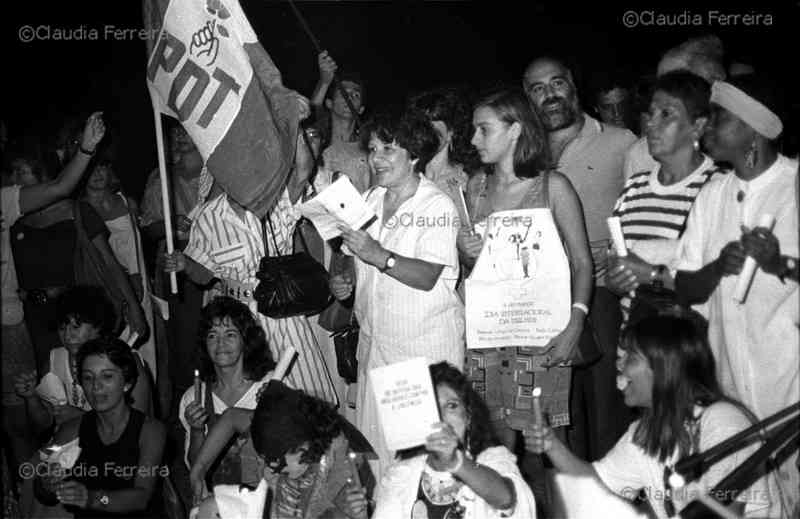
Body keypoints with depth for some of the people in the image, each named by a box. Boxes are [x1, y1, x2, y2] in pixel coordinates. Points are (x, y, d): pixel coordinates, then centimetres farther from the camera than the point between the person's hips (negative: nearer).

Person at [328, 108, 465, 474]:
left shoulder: (438, 207, -8)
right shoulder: (368, 201, 12)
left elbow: (426, 277, -18)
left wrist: (378, 255, -28)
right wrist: (344, 281, 1)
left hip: (427, 341, -6)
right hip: (375, 338, 6)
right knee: (373, 442, 6)